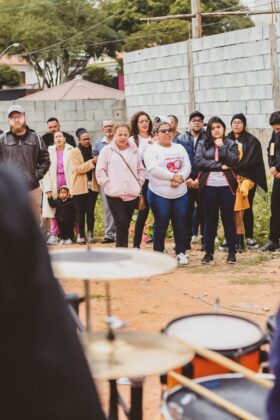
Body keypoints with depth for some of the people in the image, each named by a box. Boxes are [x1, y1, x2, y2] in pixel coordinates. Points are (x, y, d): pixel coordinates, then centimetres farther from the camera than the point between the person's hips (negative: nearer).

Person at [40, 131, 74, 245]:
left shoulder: (71, 151, 0)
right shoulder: (49, 151, 4)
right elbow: (46, 171, 1)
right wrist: (48, 188, -6)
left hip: (68, 181, -1)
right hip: (54, 183, 1)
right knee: (54, 209, 1)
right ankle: (54, 235, 5)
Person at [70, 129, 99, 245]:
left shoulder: (92, 151, 13)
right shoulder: (74, 152, 0)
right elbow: (77, 169, -13)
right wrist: (92, 162, -20)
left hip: (92, 186, 3)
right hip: (79, 187, -3)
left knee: (90, 211, -1)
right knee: (81, 212, 2)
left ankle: (90, 234, 8)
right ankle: (81, 236, 9)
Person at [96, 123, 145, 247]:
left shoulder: (134, 150, 11)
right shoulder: (107, 150, 1)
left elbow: (141, 170, 16)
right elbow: (100, 171, -2)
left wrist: (139, 184, 5)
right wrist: (109, 185, -8)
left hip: (132, 194, 4)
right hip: (115, 195, -4)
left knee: (125, 225, 10)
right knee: (121, 225, -12)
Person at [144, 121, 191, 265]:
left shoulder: (179, 148, 13)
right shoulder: (152, 150, -4)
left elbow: (187, 166, 4)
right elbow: (153, 169, -18)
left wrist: (180, 178, -15)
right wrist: (173, 176, -16)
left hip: (180, 193, 4)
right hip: (159, 194, -4)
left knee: (180, 224, 7)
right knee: (161, 225, 2)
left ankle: (180, 252, 18)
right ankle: (158, 254, 13)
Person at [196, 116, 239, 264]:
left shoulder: (231, 144, 7)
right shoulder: (202, 144, 7)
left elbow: (233, 161, -9)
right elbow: (199, 161, -8)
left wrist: (221, 146, -12)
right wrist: (220, 166, -11)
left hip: (226, 186, -1)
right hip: (208, 186, 1)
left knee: (228, 219, 3)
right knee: (210, 220, 7)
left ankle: (232, 253, 10)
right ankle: (208, 252, 15)